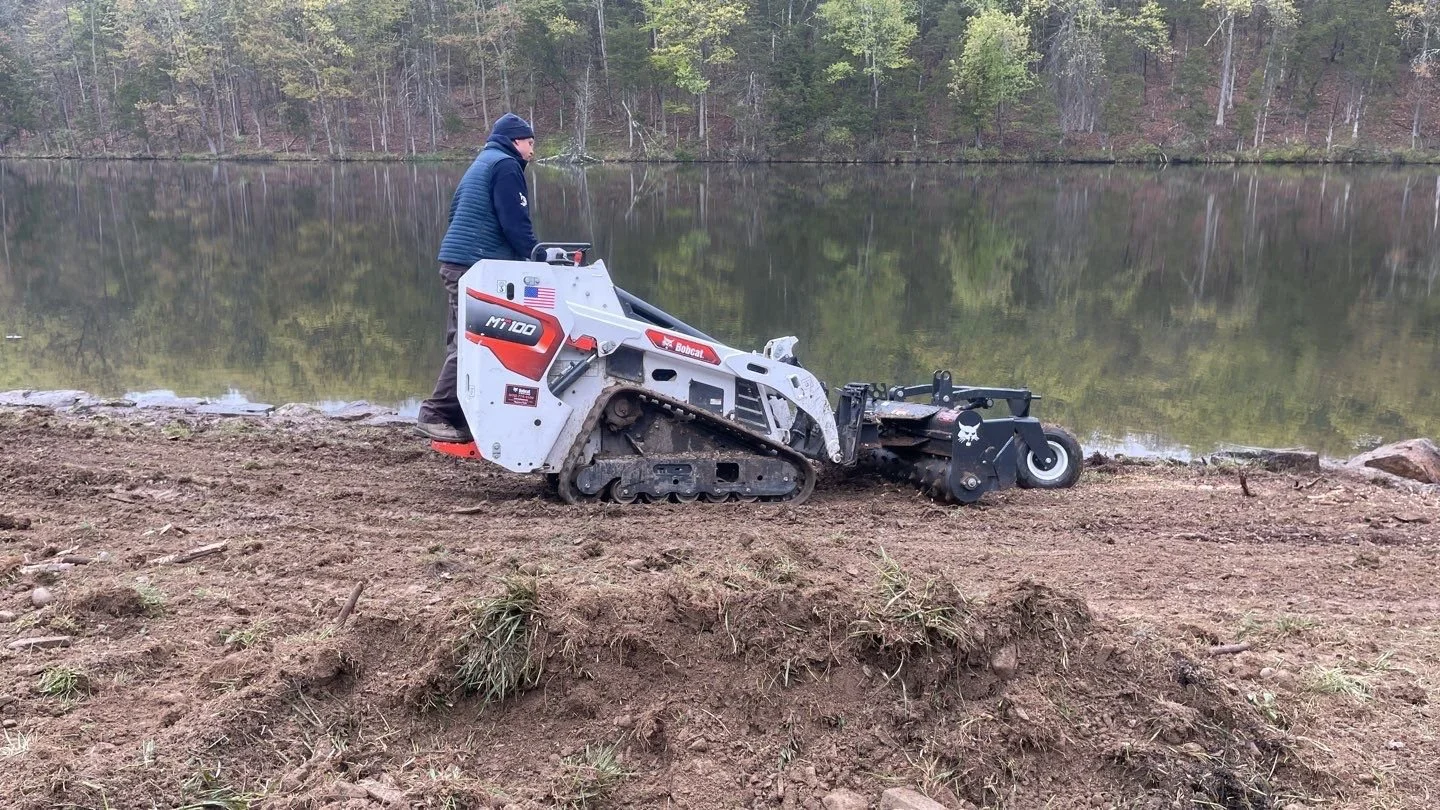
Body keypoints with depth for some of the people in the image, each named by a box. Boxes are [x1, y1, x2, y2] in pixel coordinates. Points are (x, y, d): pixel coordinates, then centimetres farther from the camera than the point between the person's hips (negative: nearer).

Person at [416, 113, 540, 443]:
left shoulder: (481, 164, 26)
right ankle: (435, 414, -11)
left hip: (459, 261, 10)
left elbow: (456, 213, 26)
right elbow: (516, 223, -13)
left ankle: (461, 413, 9)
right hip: (477, 265, -10)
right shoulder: (505, 165, -4)